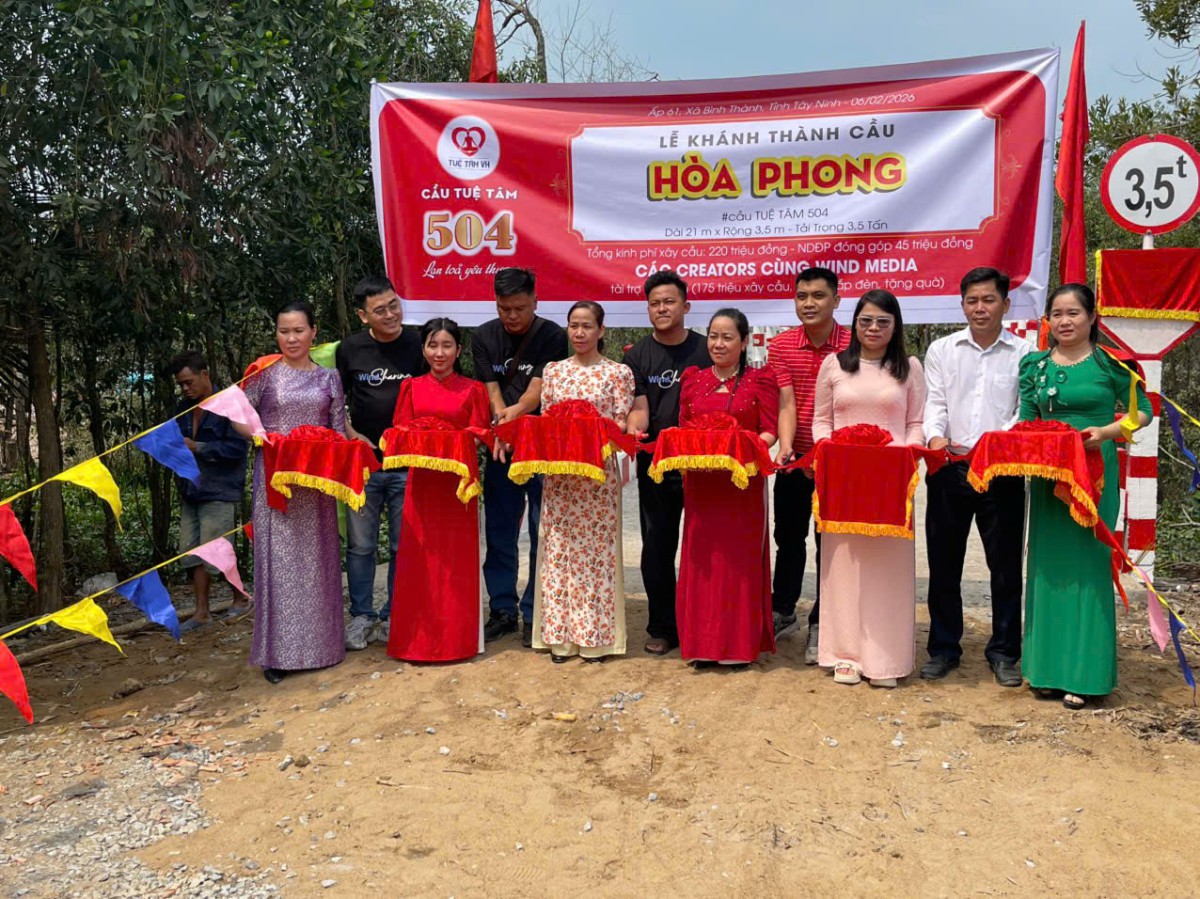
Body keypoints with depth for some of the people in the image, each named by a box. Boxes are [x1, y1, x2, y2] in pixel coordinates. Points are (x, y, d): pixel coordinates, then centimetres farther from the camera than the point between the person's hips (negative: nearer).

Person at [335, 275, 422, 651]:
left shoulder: (417, 345, 0)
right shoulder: (350, 348, 2)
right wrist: (351, 435, -3)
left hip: (408, 464, -1)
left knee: (404, 546, 6)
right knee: (360, 545, 6)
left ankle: (394, 618, 20)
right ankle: (362, 617, 19)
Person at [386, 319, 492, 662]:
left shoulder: (472, 389, 5)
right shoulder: (412, 387, 11)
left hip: (458, 483, -2)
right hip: (420, 480, 2)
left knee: (457, 559, 1)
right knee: (419, 561, 2)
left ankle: (457, 638, 12)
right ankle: (419, 638, 13)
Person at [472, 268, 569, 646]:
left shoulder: (553, 337, -5)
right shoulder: (484, 337, 5)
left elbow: (537, 391, -13)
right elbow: (492, 393, -1)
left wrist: (513, 414, -30)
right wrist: (502, 432, -17)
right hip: (501, 447, 3)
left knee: (543, 533, 0)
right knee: (499, 533, 8)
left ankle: (534, 614, 11)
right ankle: (503, 610, 20)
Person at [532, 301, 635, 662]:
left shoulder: (618, 372, 1)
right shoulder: (553, 370, 10)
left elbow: (622, 425, -3)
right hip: (559, 472, 3)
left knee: (596, 552, 1)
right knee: (559, 551, 5)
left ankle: (596, 636, 11)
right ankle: (559, 634, 14)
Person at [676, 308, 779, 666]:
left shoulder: (760, 380, 2)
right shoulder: (693, 379, 12)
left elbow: (769, 432, -2)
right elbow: (682, 429, 14)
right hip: (700, 480, 3)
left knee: (740, 557, 1)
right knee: (701, 558, 4)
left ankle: (741, 642, 12)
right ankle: (702, 643, 14)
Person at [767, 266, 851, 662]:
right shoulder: (781, 346, -2)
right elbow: (786, 404, -8)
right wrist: (786, 447, -25)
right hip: (795, 458, 2)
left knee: (829, 542, 7)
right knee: (788, 536, 15)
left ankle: (820, 624, 21)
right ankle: (782, 612, 33)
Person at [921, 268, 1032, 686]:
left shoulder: (1024, 354, 4)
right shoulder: (941, 350, 10)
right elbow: (935, 403, 2)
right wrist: (936, 437, -19)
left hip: (1002, 471, -1)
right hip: (948, 469, 2)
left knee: (1006, 564, 6)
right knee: (944, 563, 7)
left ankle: (1004, 651, 21)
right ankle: (944, 648, 20)